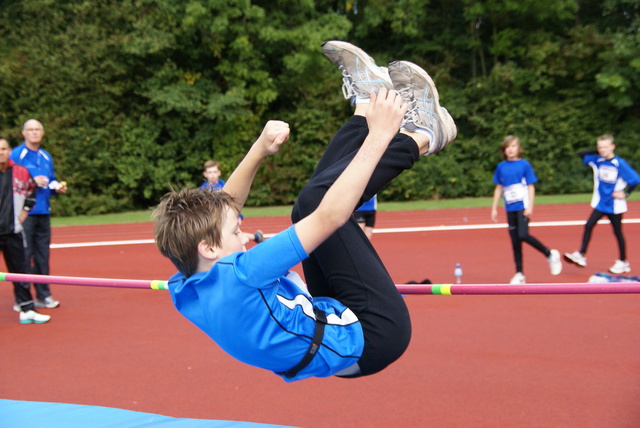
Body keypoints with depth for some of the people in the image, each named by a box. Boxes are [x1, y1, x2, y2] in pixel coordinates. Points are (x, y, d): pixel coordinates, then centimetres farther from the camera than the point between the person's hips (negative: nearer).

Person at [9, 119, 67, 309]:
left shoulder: (46, 157, 16)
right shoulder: (16, 155, -3)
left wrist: (57, 187, 4)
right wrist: (32, 181, -17)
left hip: (43, 212, 6)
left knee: (42, 255, 10)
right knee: (24, 256, -6)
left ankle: (43, 295, 17)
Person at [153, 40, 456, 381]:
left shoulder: (183, 289, -6)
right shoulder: (238, 278, -32)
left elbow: (220, 210, 11)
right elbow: (330, 217, -34)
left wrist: (259, 150, 4)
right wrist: (379, 136, -28)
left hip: (336, 321, 9)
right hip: (371, 337, -9)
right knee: (315, 202, -16)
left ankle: (369, 101, 21)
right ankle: (420, 138, 4)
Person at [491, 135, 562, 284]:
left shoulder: (524, 164, -2)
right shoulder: (501, 167, 8)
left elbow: (531, 187, -2)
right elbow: (499, 188, 15)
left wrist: (530, 206, -11)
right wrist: (494, 208, 12)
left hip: (523, 207, -4)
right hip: (510, 208, 4)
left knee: (523, 235, -20)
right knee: (515, 241, 5)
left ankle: (550, 255, 2)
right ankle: (519, 274, 12)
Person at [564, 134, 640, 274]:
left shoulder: (620, 163, -15)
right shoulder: (597, 161, -1)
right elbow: (582, 154, 5)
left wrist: (625, 193, -14)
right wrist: (596, 152, -6)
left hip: (615, 205, -4)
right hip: (600, 204, 4)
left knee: (617, 232, 7)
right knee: (588, 225, -7)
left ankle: (623, 262, 19)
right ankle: (581, 255, -4)